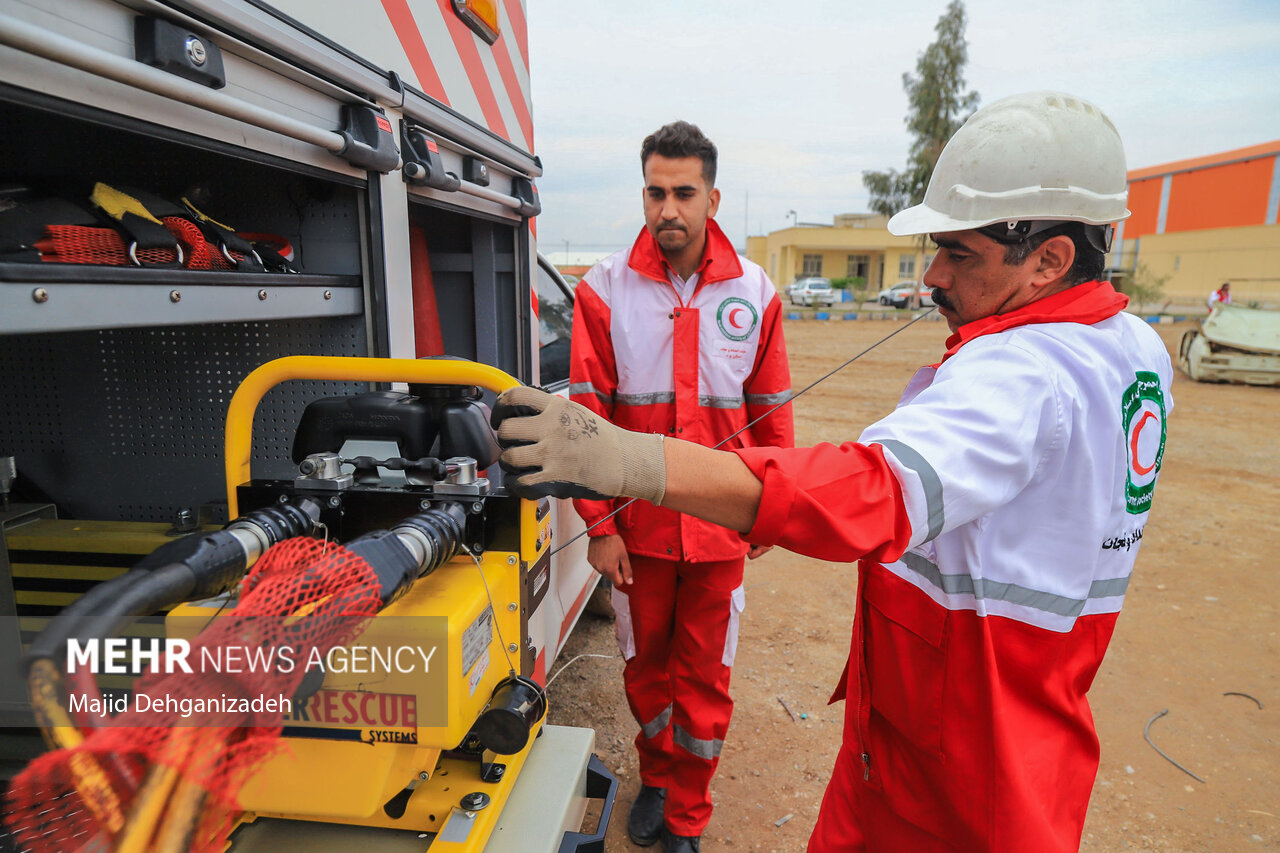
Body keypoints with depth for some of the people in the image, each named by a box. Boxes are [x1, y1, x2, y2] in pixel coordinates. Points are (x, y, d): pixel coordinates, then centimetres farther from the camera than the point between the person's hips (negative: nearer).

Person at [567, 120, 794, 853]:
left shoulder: (756, 293, -2)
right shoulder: (605, 290, -6)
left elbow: (772, 413, 4)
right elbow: (588, 416, -6)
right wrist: (599, 524, -7)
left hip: (720, 525, 0)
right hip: (637, 523, 0)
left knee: (705, 676, 13)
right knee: (646, 662, 18)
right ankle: (657, 778, 46)